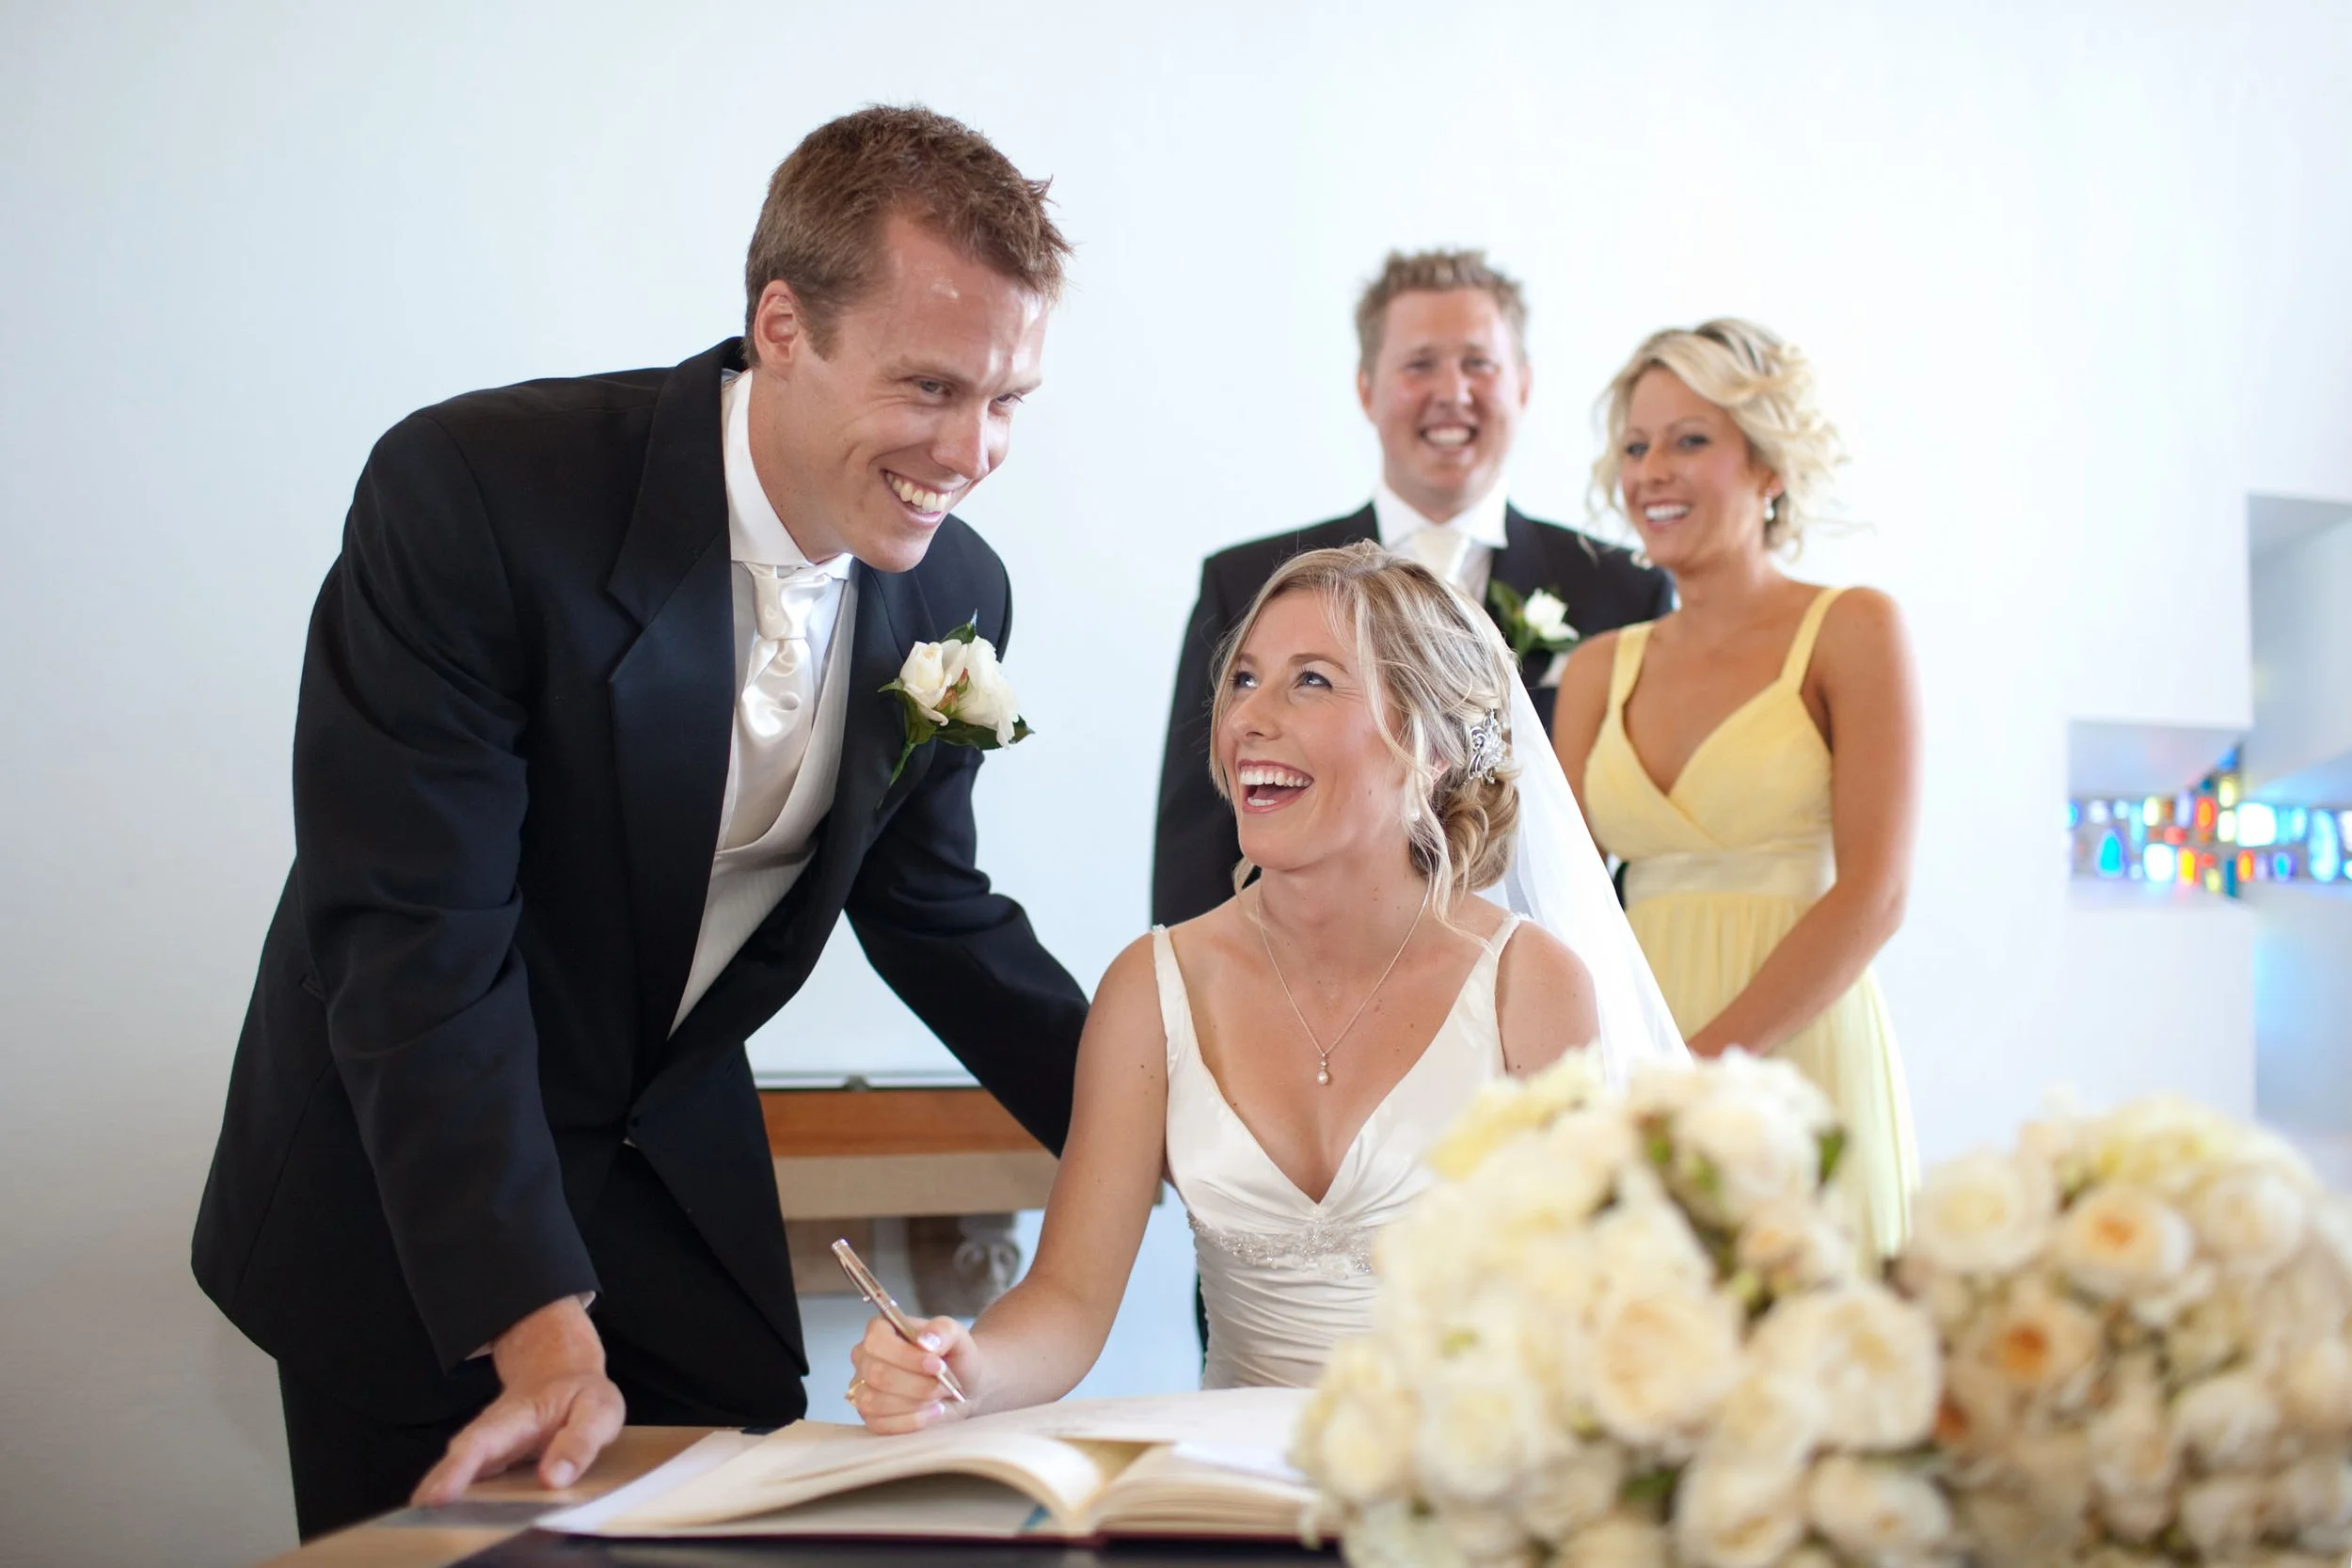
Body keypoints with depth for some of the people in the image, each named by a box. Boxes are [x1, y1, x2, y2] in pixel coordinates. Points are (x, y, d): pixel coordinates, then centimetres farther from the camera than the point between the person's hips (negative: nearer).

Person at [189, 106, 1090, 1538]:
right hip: (403, 1184, -4)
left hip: (681, 1176, 5)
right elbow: (415, 941, -27)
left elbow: (929, 907, 6)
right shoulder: (471, 494, -26)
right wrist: (541, 1335, -31)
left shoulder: (954, 595, -8)